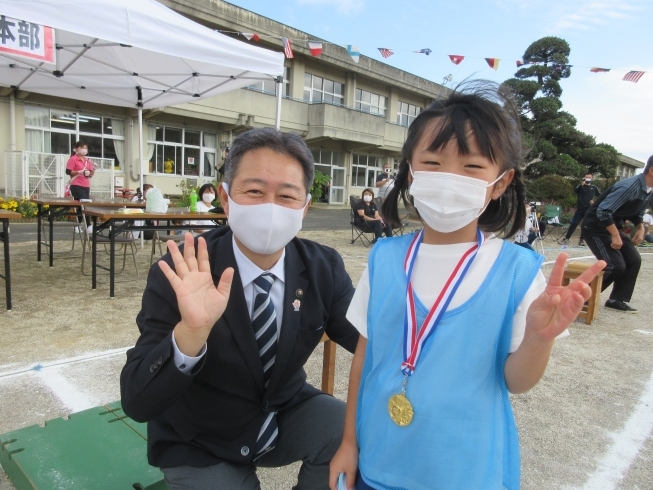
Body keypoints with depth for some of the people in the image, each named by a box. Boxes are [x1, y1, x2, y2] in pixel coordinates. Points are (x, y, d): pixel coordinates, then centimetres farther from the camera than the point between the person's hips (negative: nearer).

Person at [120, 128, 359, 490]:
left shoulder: (324, 268, -13)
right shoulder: (179, 274, -23)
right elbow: (137, 403, -26)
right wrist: (190, 332, -44)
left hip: (286, 418, 2)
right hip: (199, 446, -1)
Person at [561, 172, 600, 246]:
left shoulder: (594, 187, 9)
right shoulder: (581, 186, 3)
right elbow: (575, 191, -18)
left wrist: (594, 201, 0)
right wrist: (581, 184, -32)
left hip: (589, 209, 2)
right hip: (580, 208, -2)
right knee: (574, 223, -7)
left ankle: (582, 240, 13)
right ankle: (566, 238, -1)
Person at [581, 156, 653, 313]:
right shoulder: (630, 186, -26)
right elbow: (603, 211, -31)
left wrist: (640, 228, 2)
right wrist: (615, 236, -25)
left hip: (613, 227, 10)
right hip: (596, 227, -10)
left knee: (634, 260, 6)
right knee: (615, 265, -15)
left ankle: (617, 299, 17)